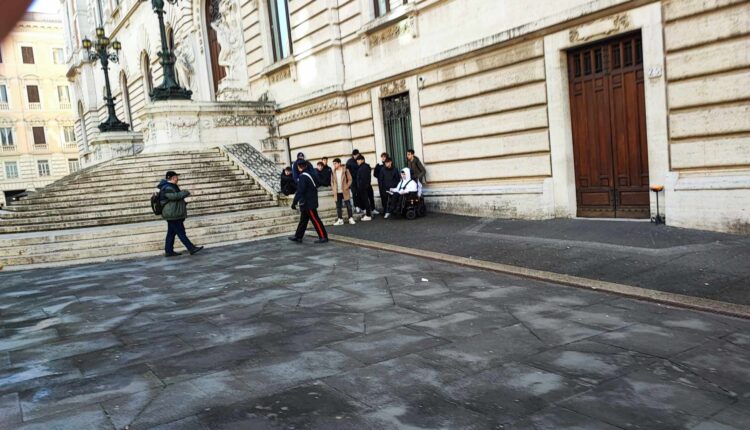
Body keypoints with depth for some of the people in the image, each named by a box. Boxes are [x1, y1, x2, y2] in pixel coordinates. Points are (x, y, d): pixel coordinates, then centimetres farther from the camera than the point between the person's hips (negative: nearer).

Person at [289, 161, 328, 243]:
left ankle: (323, 237, -1)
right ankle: (298, 236, 22)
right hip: (307, 203, 10)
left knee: (315, 220, -5)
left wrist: (294, 202, -22)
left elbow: (300, 191, -24)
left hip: (308, 204, -10)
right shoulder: (308, 174, 11)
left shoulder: (303, 176, -18)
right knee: (303, 220, 15)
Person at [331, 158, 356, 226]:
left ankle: (351, 219, 4)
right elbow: (332, 181, 13)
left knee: (348, 205, -1)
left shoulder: (345, 170, -5)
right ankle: (340, 220, 10)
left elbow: (350, 179, -4)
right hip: (337, 192, 4)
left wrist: (347, 187, -13)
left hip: (345, 191, -4)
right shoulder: (333, 172, 6)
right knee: (338, 206, 5)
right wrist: (333, 188, 2)